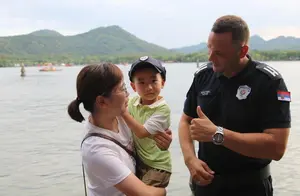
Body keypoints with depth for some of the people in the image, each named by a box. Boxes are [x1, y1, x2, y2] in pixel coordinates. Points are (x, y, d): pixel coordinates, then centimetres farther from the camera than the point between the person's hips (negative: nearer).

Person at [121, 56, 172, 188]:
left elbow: (142, 132, -25)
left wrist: (122, 111, -25)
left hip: (156, 166, -6)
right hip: (136, 161, 6)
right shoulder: (133, 102, -2)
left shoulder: (163, 109, -20)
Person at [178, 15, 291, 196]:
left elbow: (276, 147, -24)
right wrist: (190, 159, -11)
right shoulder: (203, 75, -2)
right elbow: (186, 120, 6)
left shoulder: (269, 81, -17)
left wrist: (217, 134, -26)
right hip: (206, 181, 4)